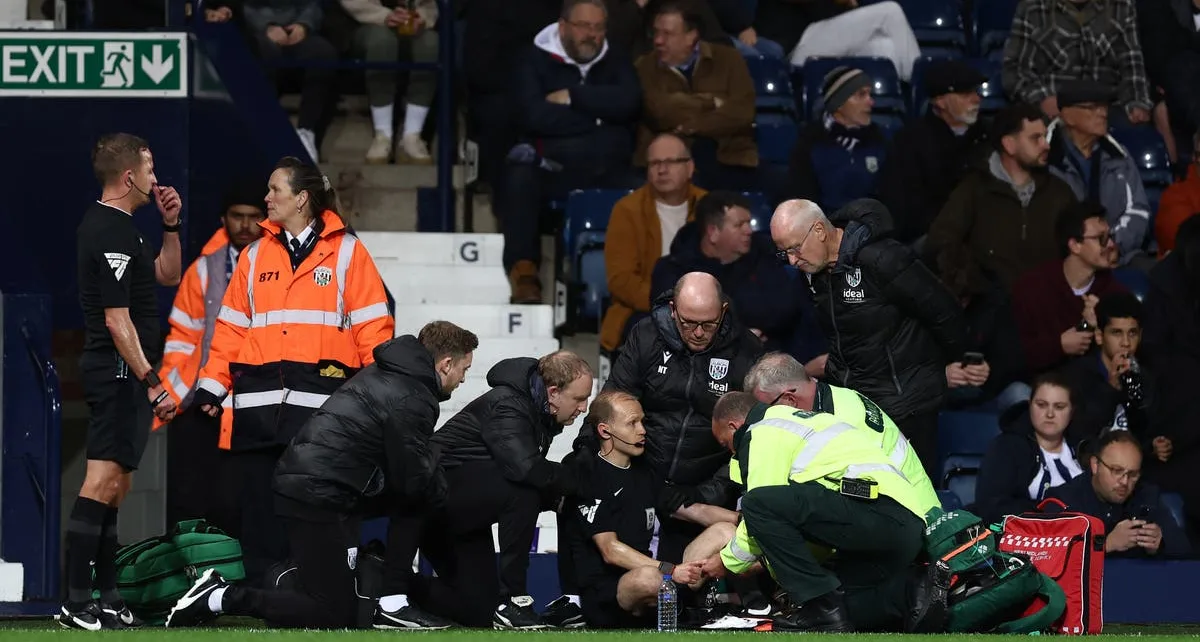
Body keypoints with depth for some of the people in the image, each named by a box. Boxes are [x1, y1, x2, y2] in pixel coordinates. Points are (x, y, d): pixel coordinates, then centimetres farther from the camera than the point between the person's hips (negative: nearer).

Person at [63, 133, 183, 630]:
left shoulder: (111, 225, 16)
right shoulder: (111, 234, -16)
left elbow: (167, 275, 27)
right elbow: (117, 319, -21)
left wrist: (170, 225, 13)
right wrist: (151, 381, -21)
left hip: (117, 375, 11)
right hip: (120, 371, -11)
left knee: (114, 486, 14)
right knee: (103, 482, -13)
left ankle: (105, 599, 18)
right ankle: (77, 603, -17)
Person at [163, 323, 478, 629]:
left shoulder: (384, 373, 15)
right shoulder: (410, 401, -15)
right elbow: (415, 479, -11)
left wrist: (434, 486, 14)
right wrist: (443, 492, 8)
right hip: (319, 498, -10)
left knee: (413, 505, 16)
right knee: (336, 615, -3)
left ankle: (392, 606, 11)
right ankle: (219, 598, -5)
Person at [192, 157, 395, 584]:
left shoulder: (345, 251, 5)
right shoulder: (255, 256, 16)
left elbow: (371, 325, 1)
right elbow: (232, 327, 14)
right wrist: (211, 385, 6)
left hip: (322, 400, -4)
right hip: (259, 401, 4)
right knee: (259, 505, 1)